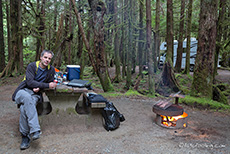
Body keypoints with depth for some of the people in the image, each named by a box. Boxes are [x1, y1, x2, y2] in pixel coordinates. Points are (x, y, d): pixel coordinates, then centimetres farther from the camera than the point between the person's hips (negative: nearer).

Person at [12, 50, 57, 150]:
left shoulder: (51, 70, 8)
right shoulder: (32, 66, -3)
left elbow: (50, 84, 12)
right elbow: (30, 82, -14)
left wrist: (39, 88, -7)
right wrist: (47, 85, -18)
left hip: (36, 94, 2)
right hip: (23, 90, -1)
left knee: (24, 108, -32)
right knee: (27, 98, -39)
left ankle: (25, 136, -23)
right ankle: (35, 130, -43)